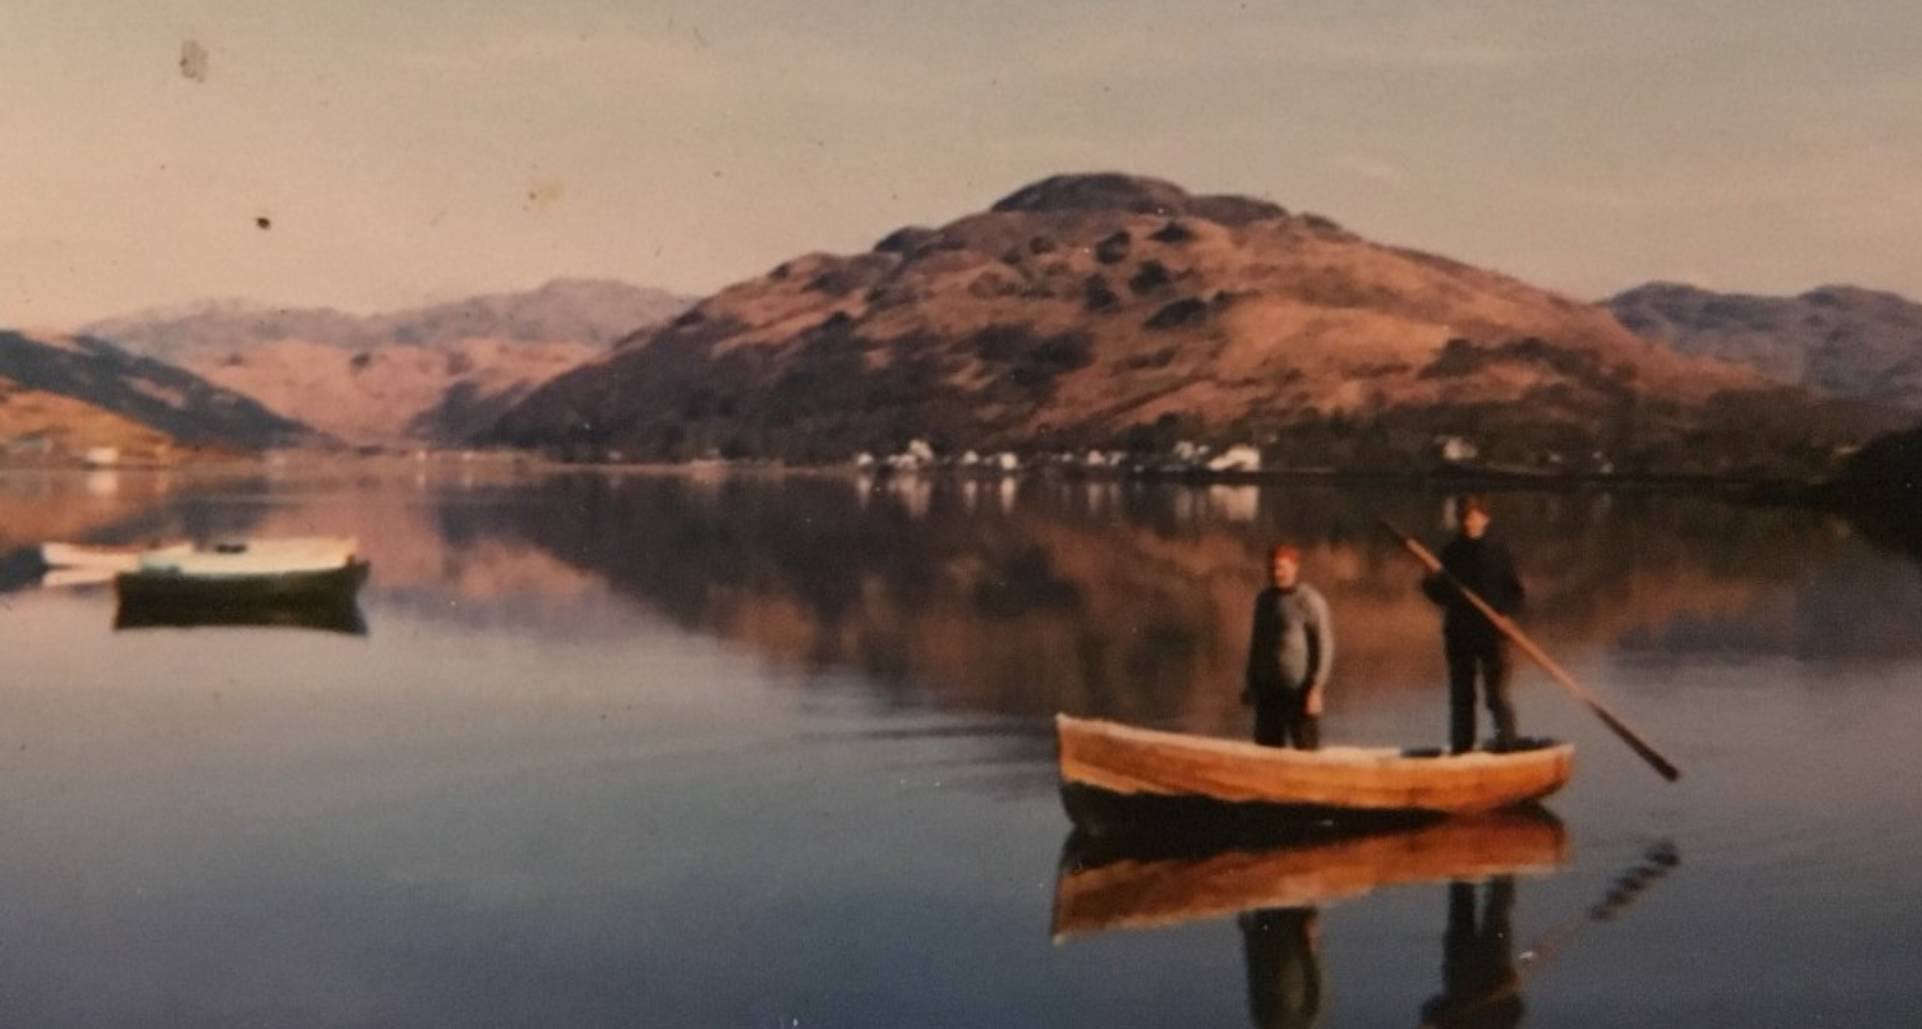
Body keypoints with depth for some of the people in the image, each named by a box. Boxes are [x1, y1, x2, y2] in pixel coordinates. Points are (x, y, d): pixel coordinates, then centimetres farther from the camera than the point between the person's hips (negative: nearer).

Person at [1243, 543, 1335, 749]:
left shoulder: (1310, 601, -9)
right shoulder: (1263, 599, 11)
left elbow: (1324, 646, -11)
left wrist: (1316, 688, -17)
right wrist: (1251, 683, 18)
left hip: (1299, 691, -6)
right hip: (1267, 690, 6)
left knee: (1305, 748, -3)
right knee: (1266, 747, 7)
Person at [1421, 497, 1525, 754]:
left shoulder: (1498, 552, 0)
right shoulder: (1450, 552, 8)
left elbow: (1516, 593, 1)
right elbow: (1441, 594, 10)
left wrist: (1505, 612, -17)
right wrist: (1431, 585, -11)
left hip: (1493, 633, -3)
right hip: (1458, 633, 3)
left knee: (1497, 695, -8)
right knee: (1461, 696, 8)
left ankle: (1507, 744, -3)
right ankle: (1460, 747, 14)